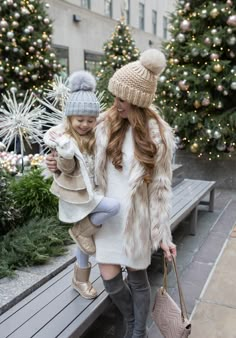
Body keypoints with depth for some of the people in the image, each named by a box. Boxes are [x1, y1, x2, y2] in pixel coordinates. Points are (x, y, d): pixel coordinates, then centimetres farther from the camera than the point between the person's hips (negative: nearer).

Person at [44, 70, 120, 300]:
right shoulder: (62, 137, -15)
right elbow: (67, 169, -18)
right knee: (113, 206, -24)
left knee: (85, 234, 16)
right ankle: (82, 230, 1)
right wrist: (65, 154, -37)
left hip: (91, 190, 7)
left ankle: (80, 279, 35)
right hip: (75, 193, -6)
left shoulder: (94, 137, 4)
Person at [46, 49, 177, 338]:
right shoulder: (105, 123, -4)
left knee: (137, 277, 13)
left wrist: (163, 234, -8)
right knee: (110, 279, 6)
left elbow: (161, 188, -9)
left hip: (137, 216, -3)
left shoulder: (158, 135, -12)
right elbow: (92, 167, 10)